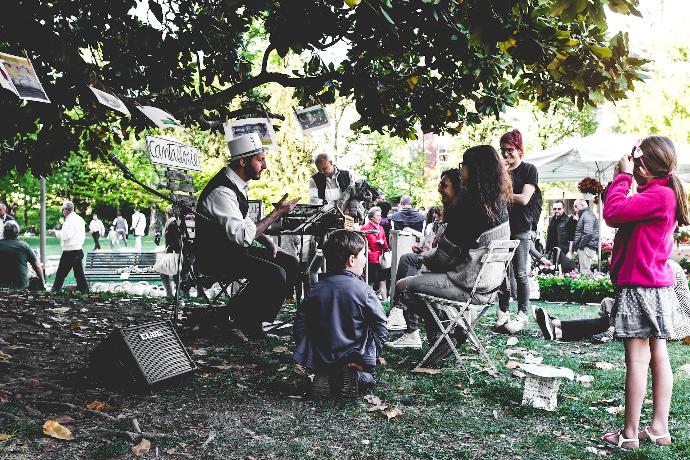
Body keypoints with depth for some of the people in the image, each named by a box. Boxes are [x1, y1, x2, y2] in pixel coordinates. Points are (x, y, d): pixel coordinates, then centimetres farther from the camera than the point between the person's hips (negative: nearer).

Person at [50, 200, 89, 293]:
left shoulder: (69, 220, -14)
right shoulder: (80, 219, 13)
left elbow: (66, 235, -21)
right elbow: (83, 235, 18)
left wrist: (56, 232, -8)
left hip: (69, 251, -8)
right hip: (79, 250, 8)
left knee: (61, 272, 1)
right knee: (79, 272, 10)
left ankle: (56, 290, 7)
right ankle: (84, 289, 8)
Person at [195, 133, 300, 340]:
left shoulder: (238, 184, 7)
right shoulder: (221, 192, -24)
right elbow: (243, 236, -29)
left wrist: (266, 240, 5)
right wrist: (277, 212, -24)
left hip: (233, 247, 10)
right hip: (215, 257, -10)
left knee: (290, 263, 2)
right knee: (275, 274, -26)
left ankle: (248, 318, 4)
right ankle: (240, 320, -7)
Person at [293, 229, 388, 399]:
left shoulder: (316, 290, -3)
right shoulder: (363, 291, -14)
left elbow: (300, 323, 0)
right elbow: (380, 326, -11)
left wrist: (305, 356, 8)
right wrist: (373, 356, 1)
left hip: (322, 359, 3)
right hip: (357, 357, -3)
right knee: (369, 377, 25)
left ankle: (325, 378, -2)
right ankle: (354, 377, -8)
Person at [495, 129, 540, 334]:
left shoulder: (529, 170, 1)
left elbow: (524, 199, -10)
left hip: (520, 228, -4)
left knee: (520, 273, -2)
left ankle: (522, 314, 5)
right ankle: (503, 312, 11)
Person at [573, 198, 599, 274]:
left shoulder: (587, 215, -12)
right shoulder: (583, 215, 22)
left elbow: (588, 233, -23)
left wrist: (580, 246, -16)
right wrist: (575, 245, 18)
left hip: (586, 247, -11)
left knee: (584, 271, -12)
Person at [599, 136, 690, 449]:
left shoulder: (658, 195, -16)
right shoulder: (665, 194, 16)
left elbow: (612, 213, -26)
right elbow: (619, 216, 15)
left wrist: (623, 175, -13)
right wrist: (621, 178, 8)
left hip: (640, 287, -10)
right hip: (656, 285, 10)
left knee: (637, 358, -5)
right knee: (658, 356, 11)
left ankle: (630, 433, 2)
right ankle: (659, 427, 19)